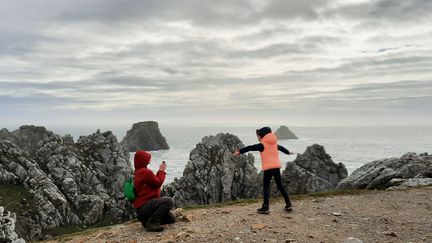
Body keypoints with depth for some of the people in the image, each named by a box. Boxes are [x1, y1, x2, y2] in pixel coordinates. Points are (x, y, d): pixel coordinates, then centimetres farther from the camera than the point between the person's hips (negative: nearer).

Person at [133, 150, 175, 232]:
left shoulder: (138, 172, 16)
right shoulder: (145, 171, -17)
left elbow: (154, 182, 18)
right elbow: (158, 183, -10)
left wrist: (160, 171, 11)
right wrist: (161, 170, 2)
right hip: (144, 206, -10)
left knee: (171, 219, 15)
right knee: (169, 201, -29)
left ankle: (146, 219, 18)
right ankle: (151, 223, -23)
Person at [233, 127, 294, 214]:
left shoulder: (262, 145, -5)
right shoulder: (275, 144, 17)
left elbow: (250, 148, -15)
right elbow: (281, 147, 36)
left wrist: (240, 151, -18)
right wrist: (288, 152, 55)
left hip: (268, 168, -7)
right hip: (277, 167, 7)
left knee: (266, 187, -4)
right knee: (280, 186, 16)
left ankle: (266, 207, -10)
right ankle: (288, 204, 19)